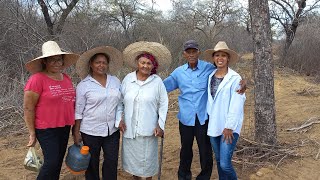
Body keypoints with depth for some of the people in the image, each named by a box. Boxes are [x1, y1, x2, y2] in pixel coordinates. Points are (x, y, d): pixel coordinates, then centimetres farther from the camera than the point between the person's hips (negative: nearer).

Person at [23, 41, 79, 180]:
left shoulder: (66, 78, 6)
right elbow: (28, 108, -12)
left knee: (58, 162, 15)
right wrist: (32, 133, -10)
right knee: (52, 162, -6)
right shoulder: (37, 79, -14)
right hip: (46, 129, -6)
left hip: (64, 128, 6)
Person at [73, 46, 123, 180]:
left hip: (112, 130, 3)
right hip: (90, 132, -2)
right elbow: (78, 111, -6)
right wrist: (76, 132, -7)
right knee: (92, 164, 13)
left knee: (112, 162, 9)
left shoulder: (116, 81, 3)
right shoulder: (83, 85, -7)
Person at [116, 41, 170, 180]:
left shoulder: (157, 81, -6)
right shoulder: (128, 79, 0)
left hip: (149, 129, -2)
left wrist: (160, 125, -6)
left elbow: (163, 104, -2)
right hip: (129, 128, 2)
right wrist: (119, 119, 0)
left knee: (148, 158, 11)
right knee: (132, 156, 16)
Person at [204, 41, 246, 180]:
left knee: (225, 163, -8)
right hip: (213, 125, 5)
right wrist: (208, 118, 5)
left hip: (229, 127, -5)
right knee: (218, 161, 16)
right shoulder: (210, 76, 6)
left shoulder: (235, 78, -10)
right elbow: (209, 101, 8)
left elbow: (236, 105, -14)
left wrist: (229, 127, -15)